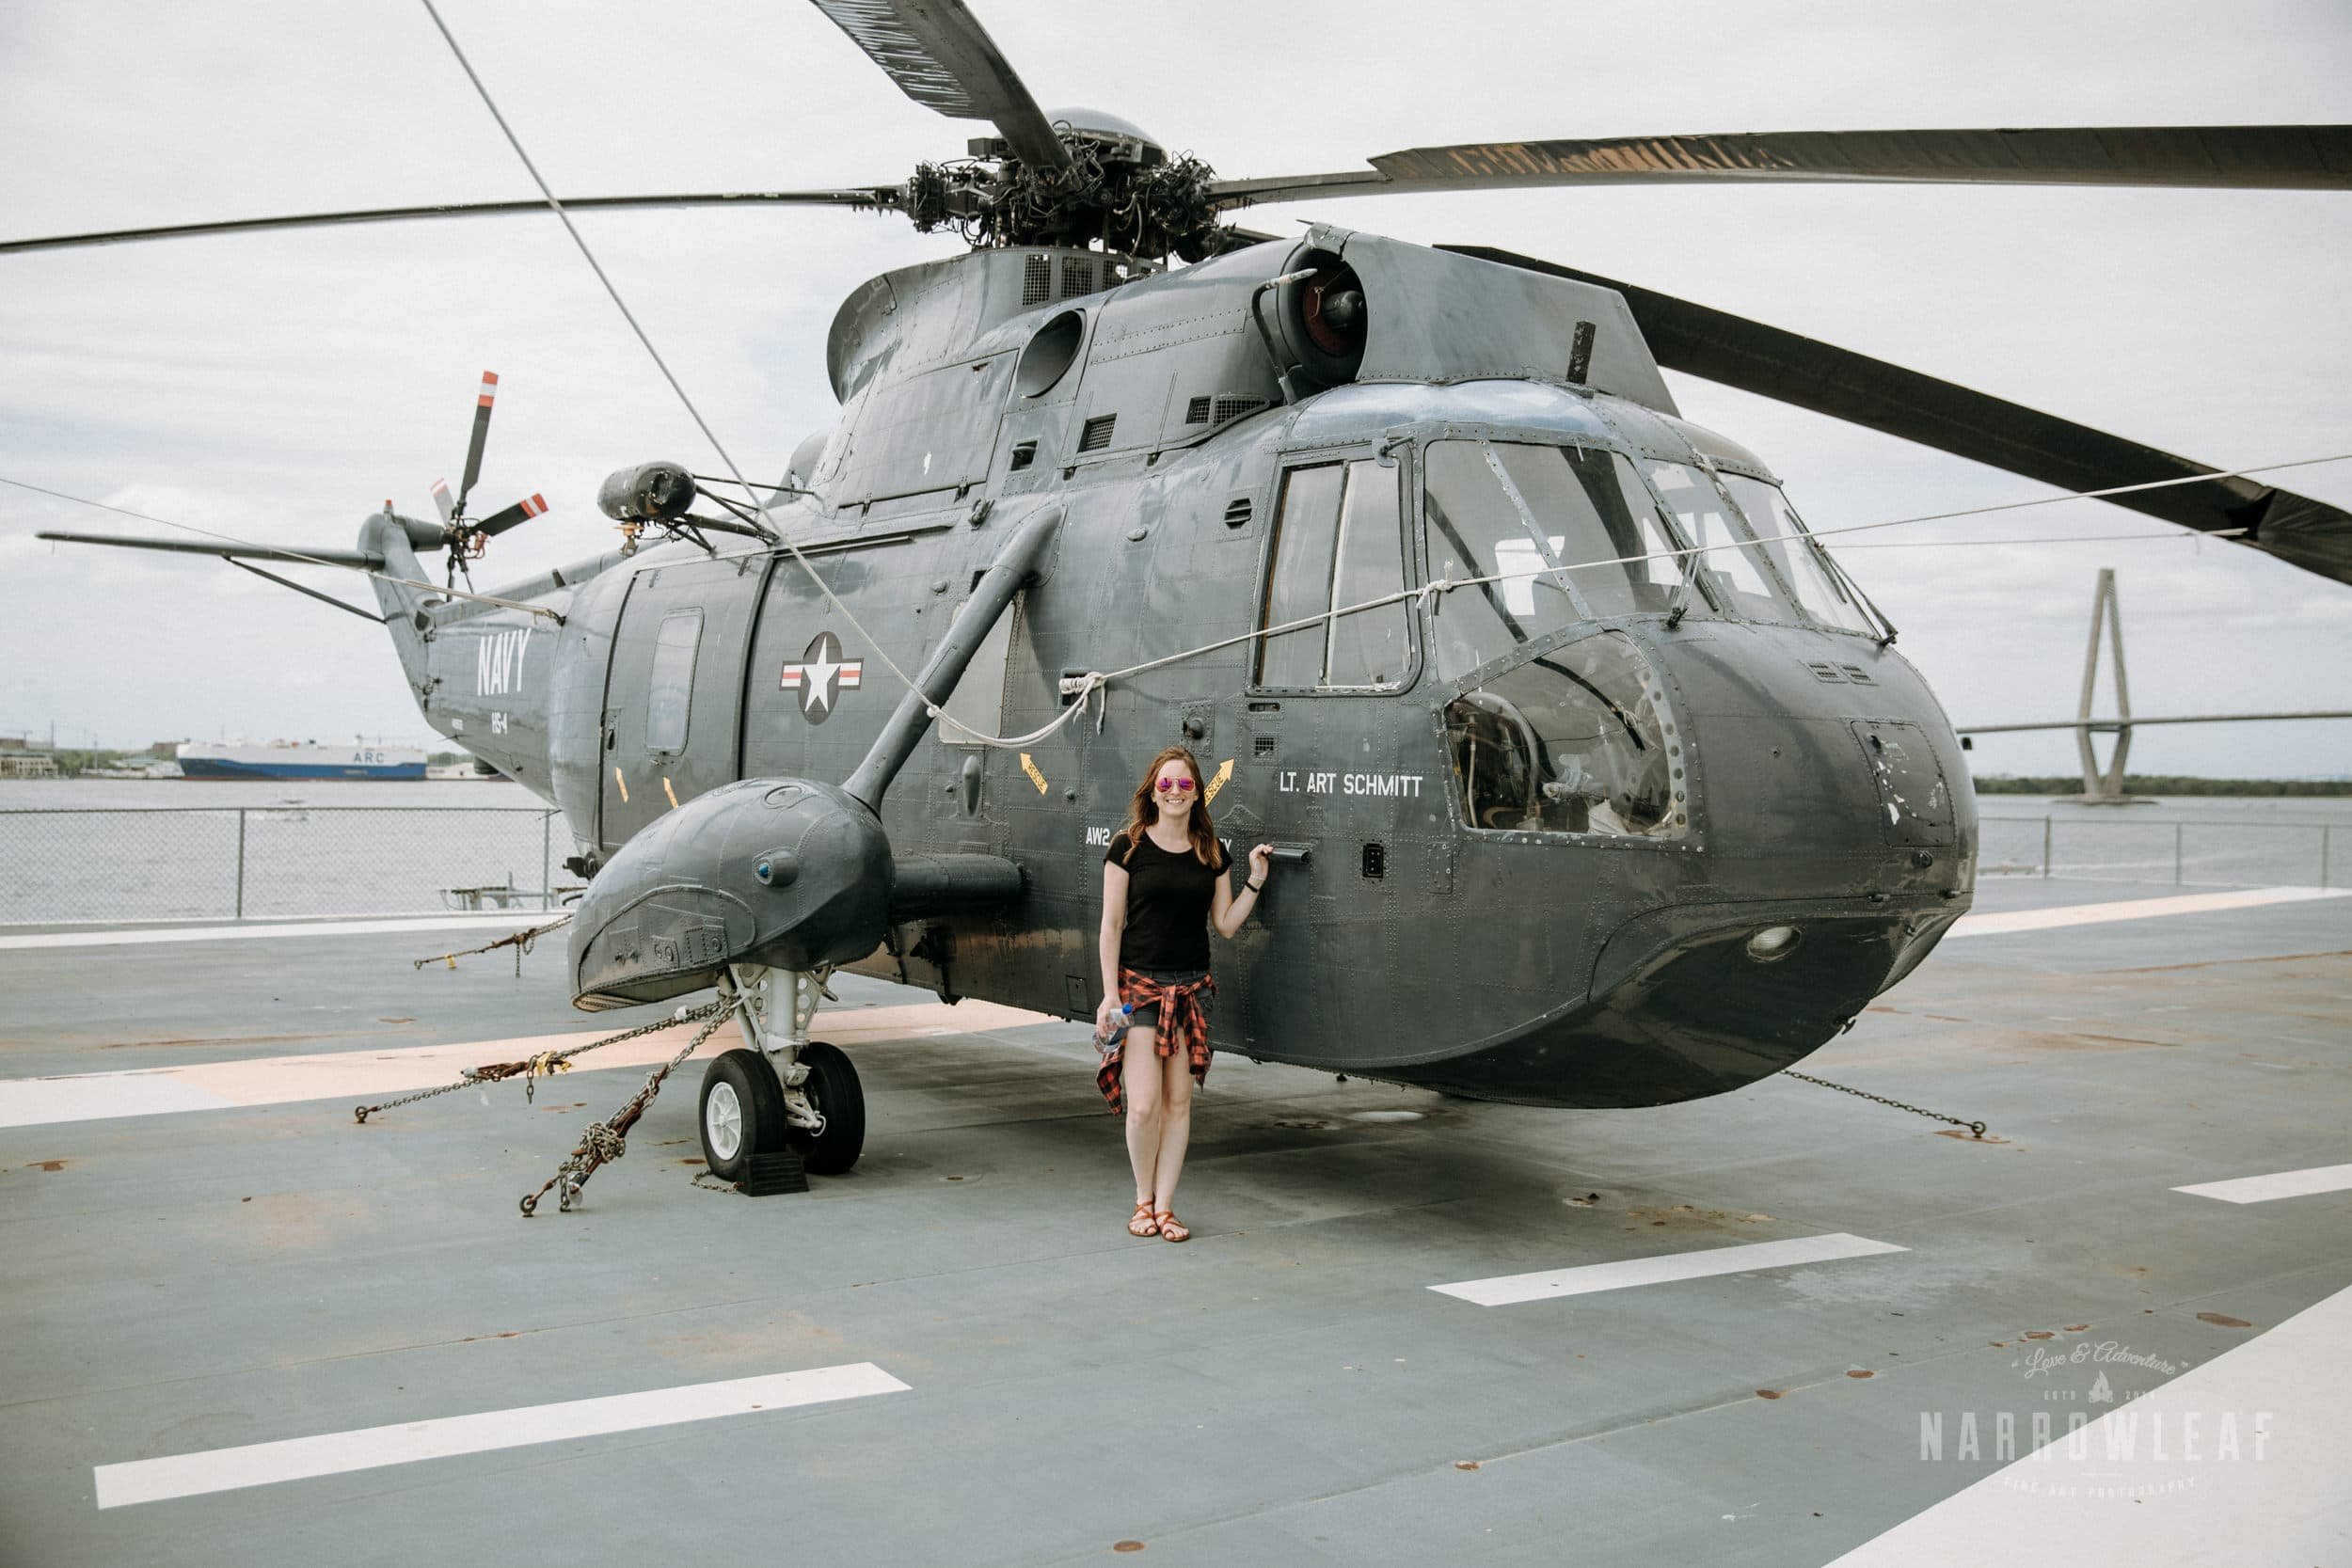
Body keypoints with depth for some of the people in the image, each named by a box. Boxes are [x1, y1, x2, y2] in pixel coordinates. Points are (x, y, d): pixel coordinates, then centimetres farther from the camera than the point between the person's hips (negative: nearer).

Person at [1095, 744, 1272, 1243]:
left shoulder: (1211, 852, 8)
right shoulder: (1128, 846, -3)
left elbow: (1226, 924, 11)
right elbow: (1111, 924, -2)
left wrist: (1256, 881, 1)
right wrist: (1110, 992, -7)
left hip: (1191, 987, 4)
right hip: (1140, 983, -3)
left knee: (1179, 1100, 3)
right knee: (1142, 1105, -9)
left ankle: (1164, 1205, 15)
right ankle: (1143, 1200, 13)